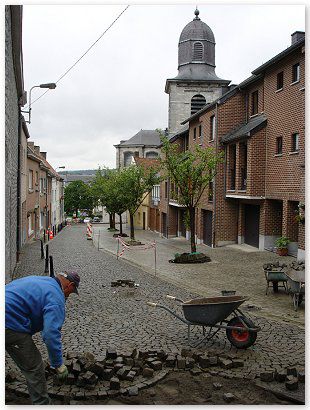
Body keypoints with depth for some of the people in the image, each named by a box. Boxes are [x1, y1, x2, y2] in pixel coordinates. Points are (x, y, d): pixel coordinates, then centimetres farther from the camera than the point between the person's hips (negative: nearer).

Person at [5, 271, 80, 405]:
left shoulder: (36, 279, 18)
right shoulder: (56, 298, -9)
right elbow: (51, 334, -18)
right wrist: (59, 365, -8)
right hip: (11, 327, -9)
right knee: (34, 368, 5)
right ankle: (42, 404, 15)